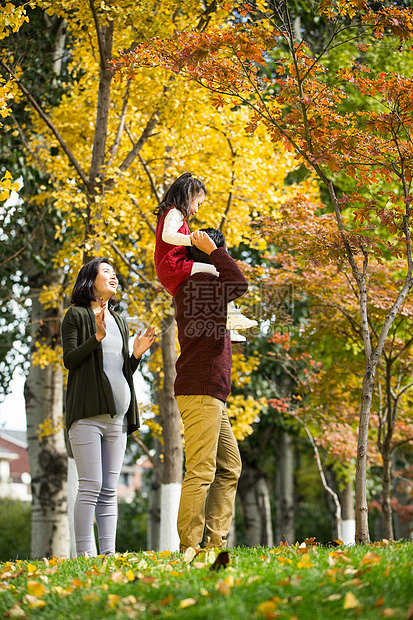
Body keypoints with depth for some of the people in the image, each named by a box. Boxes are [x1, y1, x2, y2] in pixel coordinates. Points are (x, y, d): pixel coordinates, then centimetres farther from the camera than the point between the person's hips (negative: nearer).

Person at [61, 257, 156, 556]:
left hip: (117, 415, 6)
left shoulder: (120, 322, 24)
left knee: (110, 490, 3)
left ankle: (108, 552, 2)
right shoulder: (76, 315, 5)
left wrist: (137, 354, 5)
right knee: (91, 486, -13)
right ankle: (84, 553, -13)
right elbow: (69, 359, -6)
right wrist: (97, 336, -18)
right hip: (88, 412, -6)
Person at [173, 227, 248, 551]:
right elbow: (238, 284, -23)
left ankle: (216, 542, 12)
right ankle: (189, 546, -12)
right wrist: (212, 251, -15)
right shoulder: (197, 284, -10)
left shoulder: (196, 286, 21)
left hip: (212, 396, 11)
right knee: (201, 472, -12)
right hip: (200, 393, -11)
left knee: (230, 468, 12)